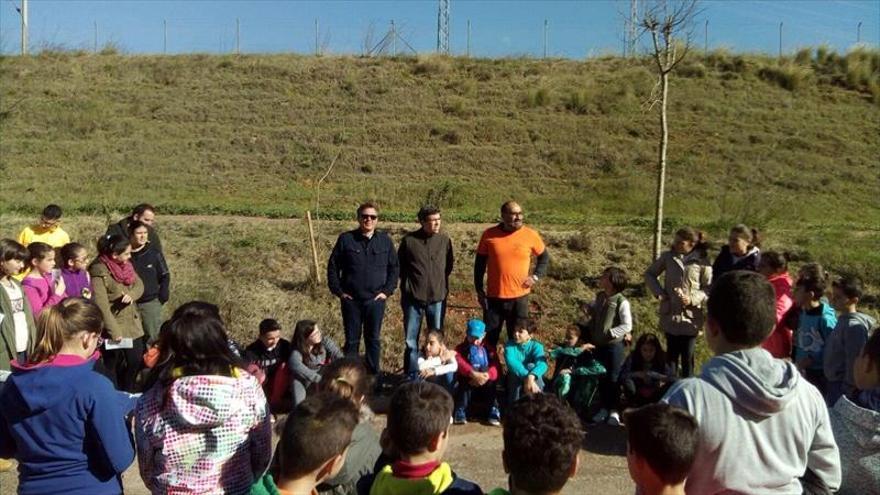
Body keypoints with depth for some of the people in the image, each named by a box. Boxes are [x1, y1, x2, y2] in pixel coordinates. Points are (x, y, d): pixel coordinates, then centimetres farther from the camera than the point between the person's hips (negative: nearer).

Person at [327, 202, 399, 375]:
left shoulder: (385, 240, 3)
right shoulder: (346, 239, -2)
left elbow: (394, 267, 7)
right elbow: (333, 266, 2)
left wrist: (387, 290, 0)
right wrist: (338, 291, -2)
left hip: (376, 300, 1)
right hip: (351, 300, -1)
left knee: (373, 339, 10)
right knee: (351, 340, 8)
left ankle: (373, 376, 21)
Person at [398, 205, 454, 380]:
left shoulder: (444, 240, -2)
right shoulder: (408, 240, -7)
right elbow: (400, 265, 6)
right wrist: (408, 283, 9)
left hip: (438, 298, 1)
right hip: (413, 298, -1)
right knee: (411, 340, 8)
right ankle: (412, 376, 21)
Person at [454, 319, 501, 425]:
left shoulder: (489, 349, 11)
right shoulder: (461, 348, 7)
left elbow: (496, 367, -6)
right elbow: (460, 363, -14)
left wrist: (487, 376, -29)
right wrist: (473, 374, -34)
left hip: (486, 384, 1)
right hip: (468, 382, -1)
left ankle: (494, 411, -21)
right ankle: (460, 412, -25)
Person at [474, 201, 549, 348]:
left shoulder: (531, 235, -5)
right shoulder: (489, 234, -6)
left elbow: (544, 257, 11)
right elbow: (480, 263, 4)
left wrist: (536, 276, -4)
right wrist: (479, 289, 2)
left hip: (520, 296, 0)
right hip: (494, 296, 0)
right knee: (490, 336, 12)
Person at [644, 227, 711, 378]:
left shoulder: (701, 262, -7)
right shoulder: (668, 257, 0)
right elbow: (649, 274, 11)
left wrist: (692, 298, -17)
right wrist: (658, 292, -2)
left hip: (691, 317, -2)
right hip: (670, 315, 2)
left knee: (687, 356, 8)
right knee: (672, 354, 14)